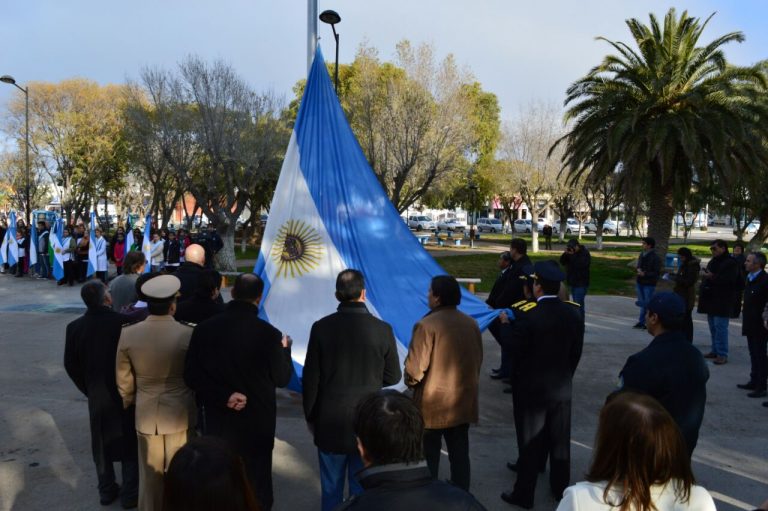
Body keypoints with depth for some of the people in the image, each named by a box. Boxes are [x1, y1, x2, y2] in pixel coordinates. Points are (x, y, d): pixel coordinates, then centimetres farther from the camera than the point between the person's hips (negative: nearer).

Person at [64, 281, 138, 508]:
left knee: (102, 442, 19)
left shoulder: (75, 327, -7)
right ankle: (129, 493, 19)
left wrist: (88, 388, 11)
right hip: (125, 392, -3)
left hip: (96, 395, 4)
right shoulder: (123, 321, -21)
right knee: (129, 442, 11)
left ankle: (106, 490, 31)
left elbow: (70, 365, 0)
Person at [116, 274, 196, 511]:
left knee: (150, 473, 19)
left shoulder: (128, 334, -12)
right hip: (180, 413, -2)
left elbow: (124, 381, 0)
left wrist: (130, 404, 18)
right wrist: (197, 405, 11)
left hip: (146, 414, 2)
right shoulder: (188, 335, -19)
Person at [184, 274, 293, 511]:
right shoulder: (268, 333, -18)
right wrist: (285, 349, 9)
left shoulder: (205, 328, -10)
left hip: (218, 420, 2)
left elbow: (192, 375, -9)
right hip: (257, 421, -2)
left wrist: (223, 396, -12)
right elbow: (281, 378, -6)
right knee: (256, 481, 16)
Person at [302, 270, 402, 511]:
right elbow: (393, 377, -2)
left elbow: (310, 378, -5)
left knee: (331, 489, 15)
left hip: (330, 422, 0)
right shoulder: (382, 329, -11)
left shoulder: (322, 327, -10)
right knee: (362, 487, 14)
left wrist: (310, 416, 8)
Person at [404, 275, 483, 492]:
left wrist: (410, 381, 3)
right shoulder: (471, 324, 0)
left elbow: (415, 368, -18)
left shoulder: (426, 325, -20)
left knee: (429, 456, 11)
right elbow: (478, 360, 7)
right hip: (464, 402, 5)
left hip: (433, 405, -5)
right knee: (460, 454, 16)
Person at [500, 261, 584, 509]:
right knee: (560, 440, 18)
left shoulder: (525, 314, -22)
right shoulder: (574, 311, -5)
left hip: (533, 387, -4)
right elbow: (576, 351, 3)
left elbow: (516, 349, -16)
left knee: (531, 441, 8)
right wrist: (564, 375, 16)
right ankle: (561, 488, 35)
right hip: (562, 387, 4)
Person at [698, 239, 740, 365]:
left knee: (720, 327, -9)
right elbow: (707, 278, 24)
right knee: (713, 327, 13)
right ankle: (715, 351, 21)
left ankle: (722, 354, -5)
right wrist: (703, 289, 7)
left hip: (722, 302, -9)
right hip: (711, 300, 9)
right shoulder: (713, 261, 17)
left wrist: (712, 277, -21)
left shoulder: (731, 263, -10)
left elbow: (729, 280, -22)